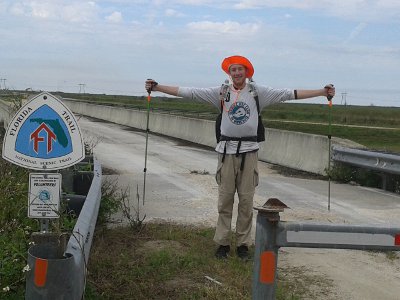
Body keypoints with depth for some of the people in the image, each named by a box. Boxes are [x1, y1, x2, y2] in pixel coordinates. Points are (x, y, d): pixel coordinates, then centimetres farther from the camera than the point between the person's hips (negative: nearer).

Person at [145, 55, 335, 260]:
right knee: (225, 199, 3)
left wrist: (323, 92, -1)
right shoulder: (221, 92, 5)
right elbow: (188, 92, 4)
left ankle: (243, 244, 13)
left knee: (246, 200, 3)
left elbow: (289, 94, 3)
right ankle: (222, 243, 12)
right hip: (227, 150, 0)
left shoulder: (258, 92, 5)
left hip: (249, 151, 0)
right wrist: (157, 87, 0)